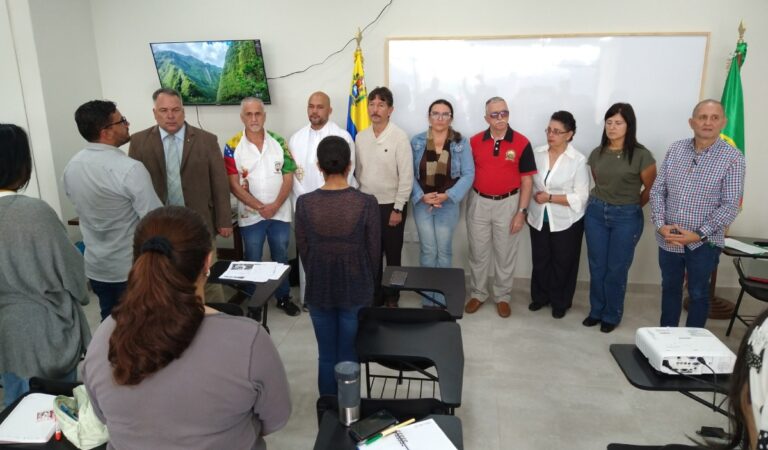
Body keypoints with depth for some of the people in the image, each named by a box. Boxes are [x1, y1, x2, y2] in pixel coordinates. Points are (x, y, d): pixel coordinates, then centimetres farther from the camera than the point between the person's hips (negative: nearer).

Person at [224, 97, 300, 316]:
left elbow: (288, 177, -2)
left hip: (280, 213, 2)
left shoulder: (279, 142, 0)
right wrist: (260, 207, -14)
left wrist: (275, 205, -14)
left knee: (281, 256, 13)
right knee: (253, 260, 10)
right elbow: (234, 185, -8)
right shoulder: (233, 146, -6)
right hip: (250, 215, -1)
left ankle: (283, 297, 28)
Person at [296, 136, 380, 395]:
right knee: (349, 356, 14)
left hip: (318, 289, 1)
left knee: (326, 355, 16)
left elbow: (302, 249, 0)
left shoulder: (304, 203, -11)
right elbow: (374, 251, -6)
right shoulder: (367, 203, -15)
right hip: (356, 290, -1)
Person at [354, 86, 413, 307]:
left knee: (392, 256, 8)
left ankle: (392, 297, 25)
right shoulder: (360, 137, 3)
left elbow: (406, 175, -12)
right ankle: (375, 294, 28)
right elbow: (358, 171, 10)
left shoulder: (399, 136, -12)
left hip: (390, 205, -4)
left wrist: (398, 209, -13)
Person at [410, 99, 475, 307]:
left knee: (444, 251, 7)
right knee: (427, 251, 5)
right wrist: (422, 196, -14)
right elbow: (409, 174, -1)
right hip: (422, 203, 1)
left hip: (448, 204, -1)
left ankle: (442, 298, 21)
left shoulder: (461, 143, -2)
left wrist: (447, 195, -16)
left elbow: (468, 174, -6)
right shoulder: (417, 141, 2)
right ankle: (427, 298, 18)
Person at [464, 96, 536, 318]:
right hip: (479, 202, 2)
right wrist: (468, 201, -4)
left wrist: (522, 211, -9)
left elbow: (526, 179, -6)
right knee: (478, 252, 11)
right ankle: (478, 293, 28)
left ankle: (502, 296, 27)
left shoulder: (522, 143, -8)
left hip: (508, 203, -1)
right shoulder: (475, 141, -3)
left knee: (505, 254, 11)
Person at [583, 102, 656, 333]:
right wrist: (602, 202, 11)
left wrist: (631, 206, 8)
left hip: (626, 217, -4)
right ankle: (596, 311, 26)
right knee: (596, 266, 10)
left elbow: (651, 188, -1)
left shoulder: (641, 155, -11)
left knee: (616, 269, 5)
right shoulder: (597, 153, 3)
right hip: (596, 212, 4)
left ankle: (611, 316, 21)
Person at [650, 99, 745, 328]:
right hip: (668, 239, 3)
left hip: (704, 242, -3)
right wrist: (660, 225, -10)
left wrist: (698, 234, -18)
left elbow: (730, 206, -11)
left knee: (698, 294, 11)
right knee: (670, 288, 17)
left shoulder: (732, 158, -8)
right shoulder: (675, 149, 1)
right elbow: (657, 190, 2)